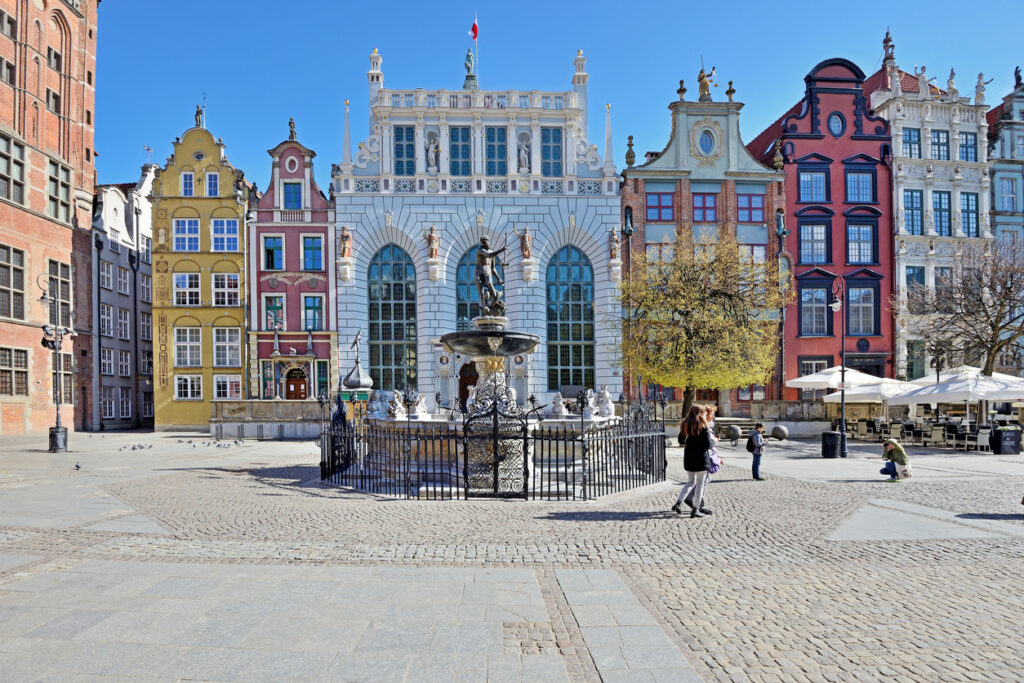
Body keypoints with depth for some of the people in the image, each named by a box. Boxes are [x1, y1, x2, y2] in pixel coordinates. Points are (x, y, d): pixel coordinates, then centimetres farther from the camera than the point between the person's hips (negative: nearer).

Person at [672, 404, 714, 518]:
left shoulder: (686, 425, 6)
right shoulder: (703, 426, -11)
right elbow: (708, 445, -13)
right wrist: (713, 442, 7)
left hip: (688, 457, 6)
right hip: (701, 457, -6)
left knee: (690, 482, 18)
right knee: (700, 483, 5)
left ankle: (678, 503, 5)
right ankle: (695, 510, 7)